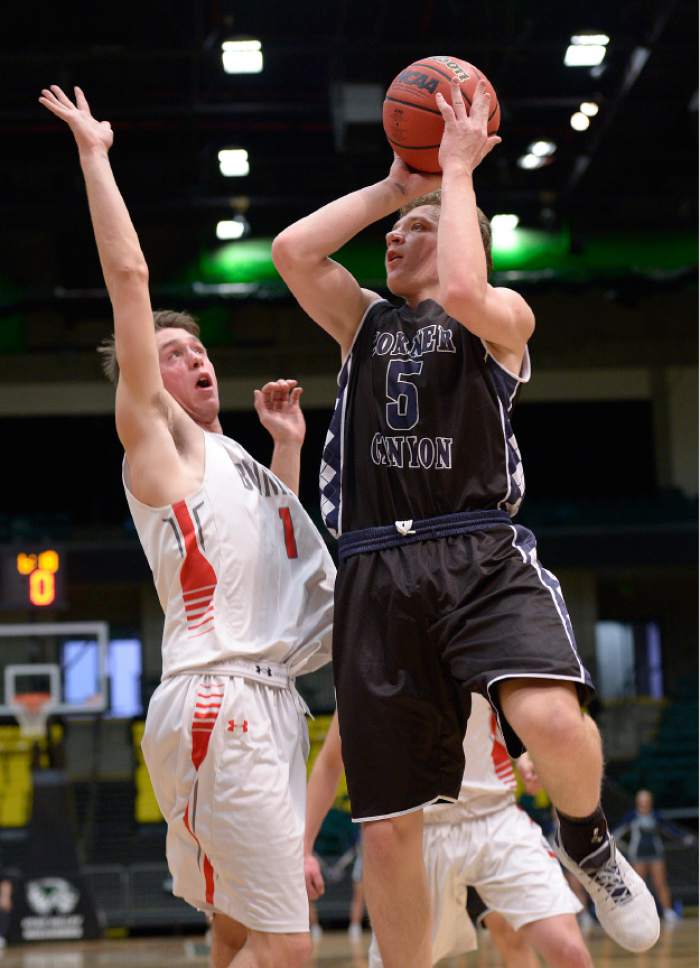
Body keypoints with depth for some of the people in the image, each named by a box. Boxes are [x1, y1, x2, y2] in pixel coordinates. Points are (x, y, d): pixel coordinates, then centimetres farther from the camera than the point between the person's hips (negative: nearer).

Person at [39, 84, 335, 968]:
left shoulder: (229, 459, 24)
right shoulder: (153, 434, 2)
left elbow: (281, 555, 33)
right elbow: (128, 275, -4)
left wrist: (287, 448, 29)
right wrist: (94, 152, 1)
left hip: (268, 703, 9)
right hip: (217, 703, -9)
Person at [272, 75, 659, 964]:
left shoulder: (504, 317, 11)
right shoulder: (364, 321, 22)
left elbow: (462, 290, -13)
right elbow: (291, 250, 6)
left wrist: (456, 172, -1)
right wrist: (393, 184, 12)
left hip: (483, 560, -4)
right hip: (376, 576, 4)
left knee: (553, 722, -32)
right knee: (386, 827, 0)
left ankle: (586, 841, 2)